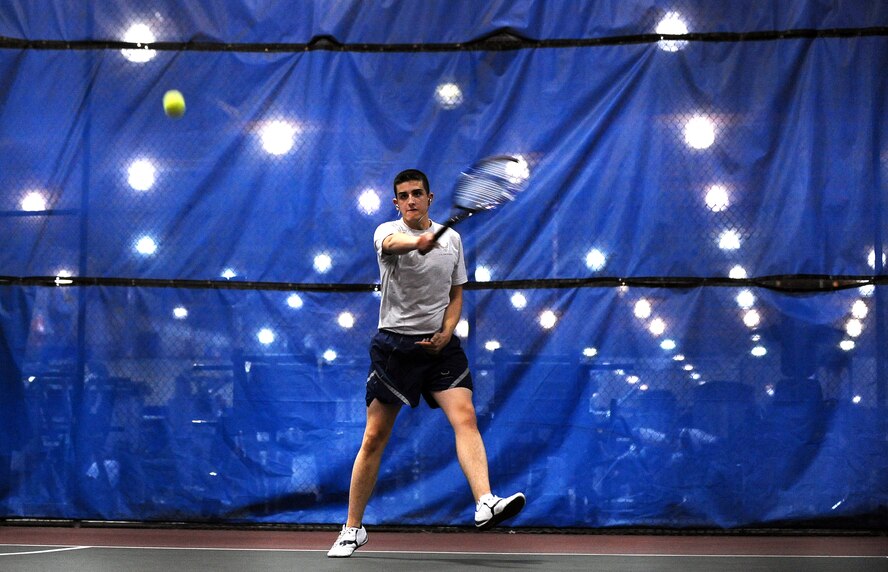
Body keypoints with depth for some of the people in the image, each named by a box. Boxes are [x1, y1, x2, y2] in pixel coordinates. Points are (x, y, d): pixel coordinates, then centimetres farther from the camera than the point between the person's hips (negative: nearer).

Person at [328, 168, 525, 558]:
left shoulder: (451, 239, 8)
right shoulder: (387, 232, -4)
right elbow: (393, 244, -30)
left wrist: (447, 330, -4)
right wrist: (418, 242, -53)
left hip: (440, 345, 2)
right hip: (394, 345, -2)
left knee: (465, 418, -19)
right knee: (374, 438, 2)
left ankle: (485, 504, -31)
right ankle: (353, 529, 13)